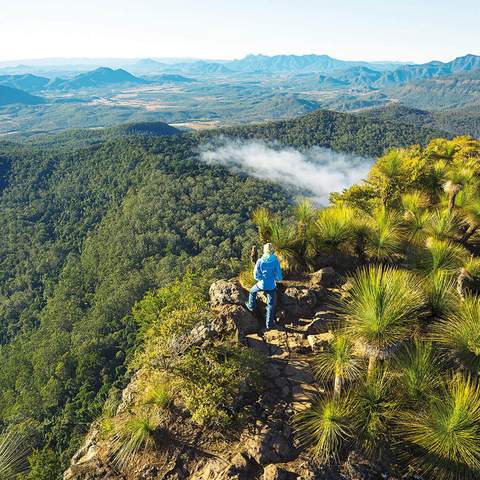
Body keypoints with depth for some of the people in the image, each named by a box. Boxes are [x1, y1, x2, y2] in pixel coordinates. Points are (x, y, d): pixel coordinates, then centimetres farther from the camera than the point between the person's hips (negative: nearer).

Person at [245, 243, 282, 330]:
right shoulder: (275, 261, -13)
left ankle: (251, 306, 47)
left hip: (262, 285, 0)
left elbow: (256, 275, -7)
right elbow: (279, 276, -11)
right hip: (271, 286, 0)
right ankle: (269, 324, 19)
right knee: (271, 305, 12)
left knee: (252, 291, 33)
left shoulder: (260, 261, -11)